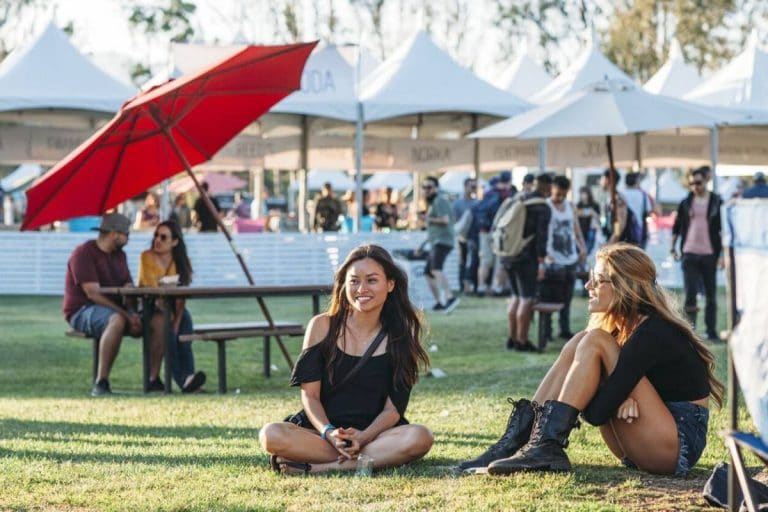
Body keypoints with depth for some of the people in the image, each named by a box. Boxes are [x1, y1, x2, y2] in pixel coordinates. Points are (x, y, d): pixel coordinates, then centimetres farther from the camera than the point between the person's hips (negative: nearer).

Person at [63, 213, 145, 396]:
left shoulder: (119, 255, 15)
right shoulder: (84, 253, -12)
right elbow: (93, 293, -21)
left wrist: (132, 312, -16)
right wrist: (125, 314, -26)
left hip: (114, 310, 7)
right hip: (82, 311, -7)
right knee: (117, 320, -40)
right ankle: (100, 384, -40)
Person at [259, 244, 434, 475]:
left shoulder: (399, 338, 3)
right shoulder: (323, 326, 3)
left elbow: (394, 408, -3)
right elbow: (309, 394, 0)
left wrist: (363, 437, -23)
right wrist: (328, 433, -20)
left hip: (374, 433, 1)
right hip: (323, 432, -1)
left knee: (419, 438, -33)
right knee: (271, 435, -30)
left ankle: (315, 468, -28)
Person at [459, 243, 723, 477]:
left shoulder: (652, 333, -19)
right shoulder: (624, 323, 9)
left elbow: (596, 412, -23)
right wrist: (621, 394, -18)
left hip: (680, 443, -9)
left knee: (594, 342, -18)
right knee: (579, 343, -1)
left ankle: (546, 447, -24)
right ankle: (515, 440, -11)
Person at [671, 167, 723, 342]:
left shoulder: (717, 203, 0)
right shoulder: (685, 203, 6)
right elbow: (676, 227, 14)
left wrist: (723, 254, -5)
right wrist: (673, 248, 6)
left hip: (710, 255, -1)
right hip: (689, 255, 1)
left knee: (711, 296, 6)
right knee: (690, 294, -5)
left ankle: (711, 331, 13)